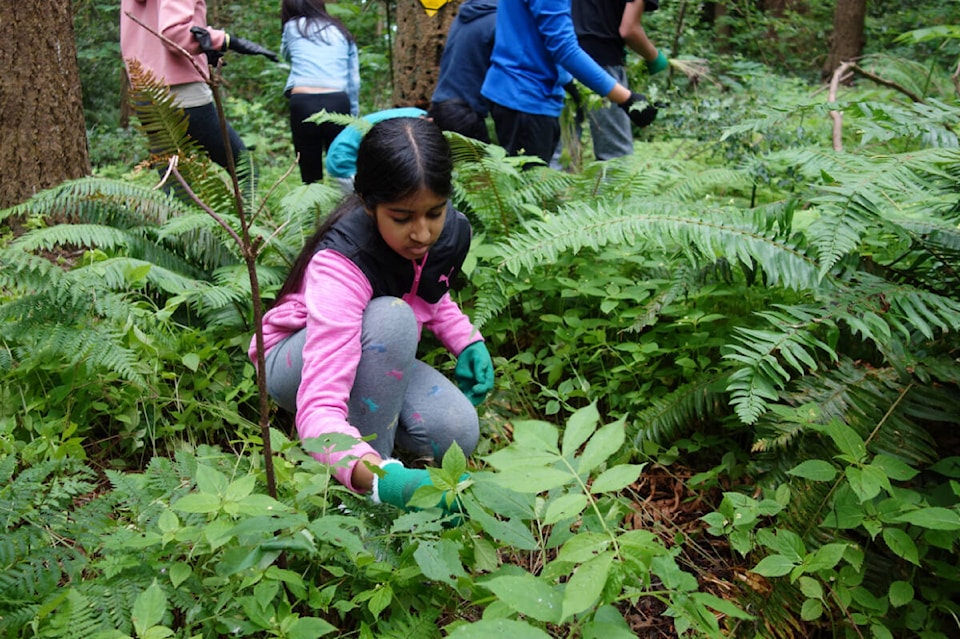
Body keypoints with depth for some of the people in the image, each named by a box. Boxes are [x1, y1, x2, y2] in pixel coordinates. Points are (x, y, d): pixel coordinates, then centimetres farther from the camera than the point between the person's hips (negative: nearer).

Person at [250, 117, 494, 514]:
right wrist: (381, 478, -64)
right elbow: (318, 407, -46)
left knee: (458, 433, -24)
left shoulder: (450, 230, -17)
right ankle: (366, 495, -24)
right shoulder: (341, 263, -37)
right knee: (390, 317, -37)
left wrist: (468, 342, -10)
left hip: (379, 360, 5)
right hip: (295, 363, -5)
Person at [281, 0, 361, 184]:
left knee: (310, 175, 2)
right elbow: (354, 81, 16)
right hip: (338, 104, 1)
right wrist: (353, 115, 18)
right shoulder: (342, 33, 20)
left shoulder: (292, 27, 16)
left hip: (304, 103, -1)